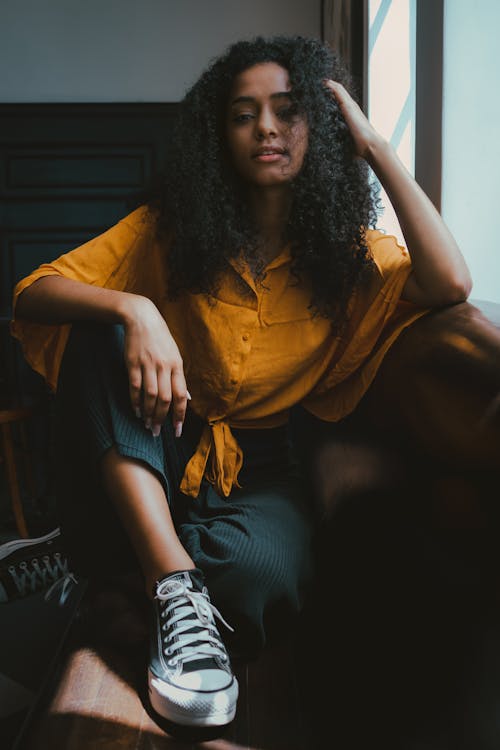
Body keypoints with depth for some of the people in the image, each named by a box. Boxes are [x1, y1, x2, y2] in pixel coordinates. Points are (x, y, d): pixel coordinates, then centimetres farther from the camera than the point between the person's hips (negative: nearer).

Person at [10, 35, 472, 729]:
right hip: (149, 448, 2)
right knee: (102, 331, -28)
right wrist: (134, 309, -31)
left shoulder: (349, 251, 0)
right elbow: (34, 295, -9)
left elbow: (450, 284, -21)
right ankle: (175, 582, -32)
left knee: (264, 576, -35)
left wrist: (375, 147, -14)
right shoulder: (172, 226, -1)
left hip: (257, 464, -1)